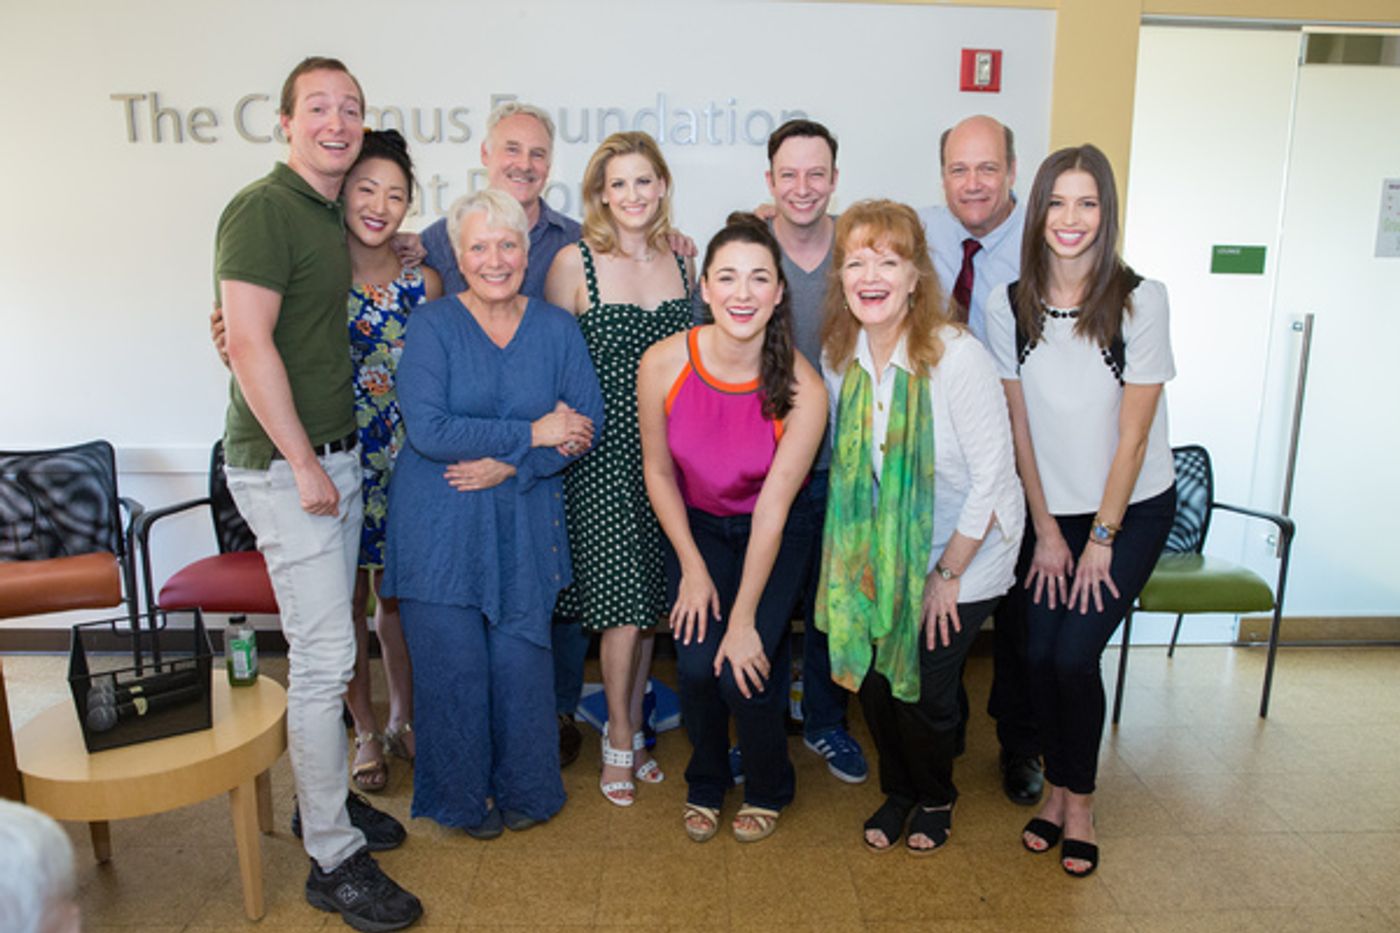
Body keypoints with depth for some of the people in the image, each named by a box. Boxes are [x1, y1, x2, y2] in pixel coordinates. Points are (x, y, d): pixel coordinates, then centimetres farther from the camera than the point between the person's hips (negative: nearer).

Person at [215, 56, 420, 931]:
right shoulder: (263, 209, -12)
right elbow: (249, 344, -19)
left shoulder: (334, 217, 14)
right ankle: (335, 860, 9)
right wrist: (304, 464, -18)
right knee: (324, 655, -4)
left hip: (334, 455, 9)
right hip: (285, 465, -8)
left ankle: (323, 797, 32)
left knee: (327, 647, 16)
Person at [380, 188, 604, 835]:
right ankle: (463, 796, 27)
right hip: (440, 522, -2)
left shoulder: (555, 327, 5)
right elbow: (428, 431, -16)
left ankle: (524, 791, 27)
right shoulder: (432, 325, -5)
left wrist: (509, 465, -14)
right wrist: (533, 432, -14)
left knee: (520, 658, 3)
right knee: (452, 661, 4)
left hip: (524, 521, 2)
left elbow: (587, 423, -1)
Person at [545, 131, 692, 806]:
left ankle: (632, 727, 29)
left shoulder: (681, 260, 9)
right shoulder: (574, 262, -4)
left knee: (651, 598, 11)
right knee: (623, 598, -3)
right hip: (602, 452, -4)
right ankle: (620, 741, 18)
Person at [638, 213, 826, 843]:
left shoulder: (801, 389, -24)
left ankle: (769, 790, 21)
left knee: (745, 669, -13)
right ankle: (705, 785, 21)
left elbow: (773, 505, -21)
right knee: (697, 663, -11)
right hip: (695, 526, 2)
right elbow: (658, 470, -5)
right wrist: (692, 567, -7)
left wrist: (744, 619, -19)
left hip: (775, 535, -1)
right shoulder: (663, 364, -19)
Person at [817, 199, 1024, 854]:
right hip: (880, 555, 5)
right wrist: (854, 551, 5)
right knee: (871, 678, 5)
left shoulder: (958, 357, -25)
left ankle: (937, 798, 33)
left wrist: (948, 574, -14)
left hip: (965, 554, -4)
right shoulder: (838, 355, -8)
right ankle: (898, 791, 36)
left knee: (924, 688, -1)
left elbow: (991, 477, -19)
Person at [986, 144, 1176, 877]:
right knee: (1040, 653, -4)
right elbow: (1019, 425, -1)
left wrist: (1101, 538, -9)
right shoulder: (1009, 307, -5)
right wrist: (1046, 530, -2)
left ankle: (1079, 801, 16)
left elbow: (1133, 433, -11)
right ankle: (1057, 787, 22)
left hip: (1132, 509, -2)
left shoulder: (1140, 300, -13)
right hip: (1051, 509, 2)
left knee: (1074, 653, -9)